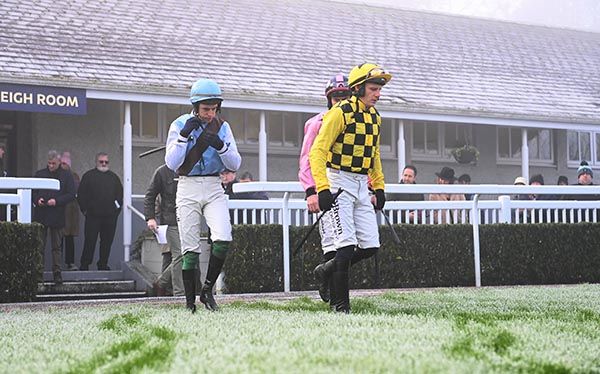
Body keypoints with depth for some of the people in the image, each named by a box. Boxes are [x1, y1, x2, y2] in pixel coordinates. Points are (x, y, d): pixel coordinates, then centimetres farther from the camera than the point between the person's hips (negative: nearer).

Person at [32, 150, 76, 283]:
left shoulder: (66, 176, 3)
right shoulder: (39, 174, 9)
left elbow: (71, 194, -2)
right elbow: (32, 192, 12)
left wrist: (57, 201, -15)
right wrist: (37, 199, -9)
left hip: (57, 216, -1)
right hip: (40, 215, 1)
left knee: (57, 246, 4)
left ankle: (57, 272, 9)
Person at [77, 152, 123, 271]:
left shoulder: (113, 177, 15)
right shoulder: (88, 176, 5)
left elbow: (120, 194, 18)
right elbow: (81, 194, 3)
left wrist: (117, 208, 8)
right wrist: (84, 209, -3)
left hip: (110, 216, 3)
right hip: (92, 216, -3)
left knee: (107, 242, 6)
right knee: (90, 241, -3)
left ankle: (103, 264, 15)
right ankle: (84, 265, 4)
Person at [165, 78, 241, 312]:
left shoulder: (222, 127, 6)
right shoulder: (180, 125, -1)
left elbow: (235, 164, 1)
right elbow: (171, 163, -8)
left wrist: (220, 145, -16)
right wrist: (184, 135, -18)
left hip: (214, 189, 2)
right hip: (188, 189, -2)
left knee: (223, 240, -18)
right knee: (190, 249, -3)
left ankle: (207, 290, 0)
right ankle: (190, 302, 6)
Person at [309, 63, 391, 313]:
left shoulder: (374, 116, 11)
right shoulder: (340, 113, -13)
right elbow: (317, 151, -18)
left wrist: (379, 187, 19)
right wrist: (322, 188, -27)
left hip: (361, 185, 7)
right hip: (339, 182, -7)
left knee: (370, 246, 2)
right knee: (346, 246, -12)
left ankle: (327, 272, 25)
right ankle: (340, 304, -1)